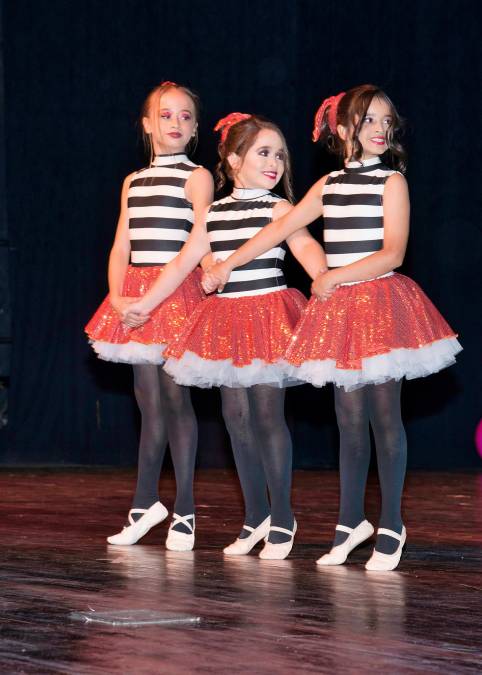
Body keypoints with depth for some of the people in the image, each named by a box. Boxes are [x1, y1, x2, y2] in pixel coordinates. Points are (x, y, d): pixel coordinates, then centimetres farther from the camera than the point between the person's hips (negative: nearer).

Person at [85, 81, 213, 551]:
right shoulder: (133, 182, 15)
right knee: (149, 402, 7)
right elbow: (121, 247, 13)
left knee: (175, 397, -4)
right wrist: (118, 297, -4)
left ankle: (184, 513, 3)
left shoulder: (197, 177, -1)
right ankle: (145, 504, 15)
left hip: (177, 294, -5)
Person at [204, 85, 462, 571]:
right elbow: (280, 228, 16)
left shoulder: (391, 180, -3)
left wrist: (333, 277, -10)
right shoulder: (328, 185, 11)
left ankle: (391, 527, 5)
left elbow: (392, 253, -11)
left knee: (384, 415, -2)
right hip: (339, 311, 4)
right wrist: (226, 265, 15)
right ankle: (351, 521, 14)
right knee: (349, 418, 5)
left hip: (381, 303, -4)